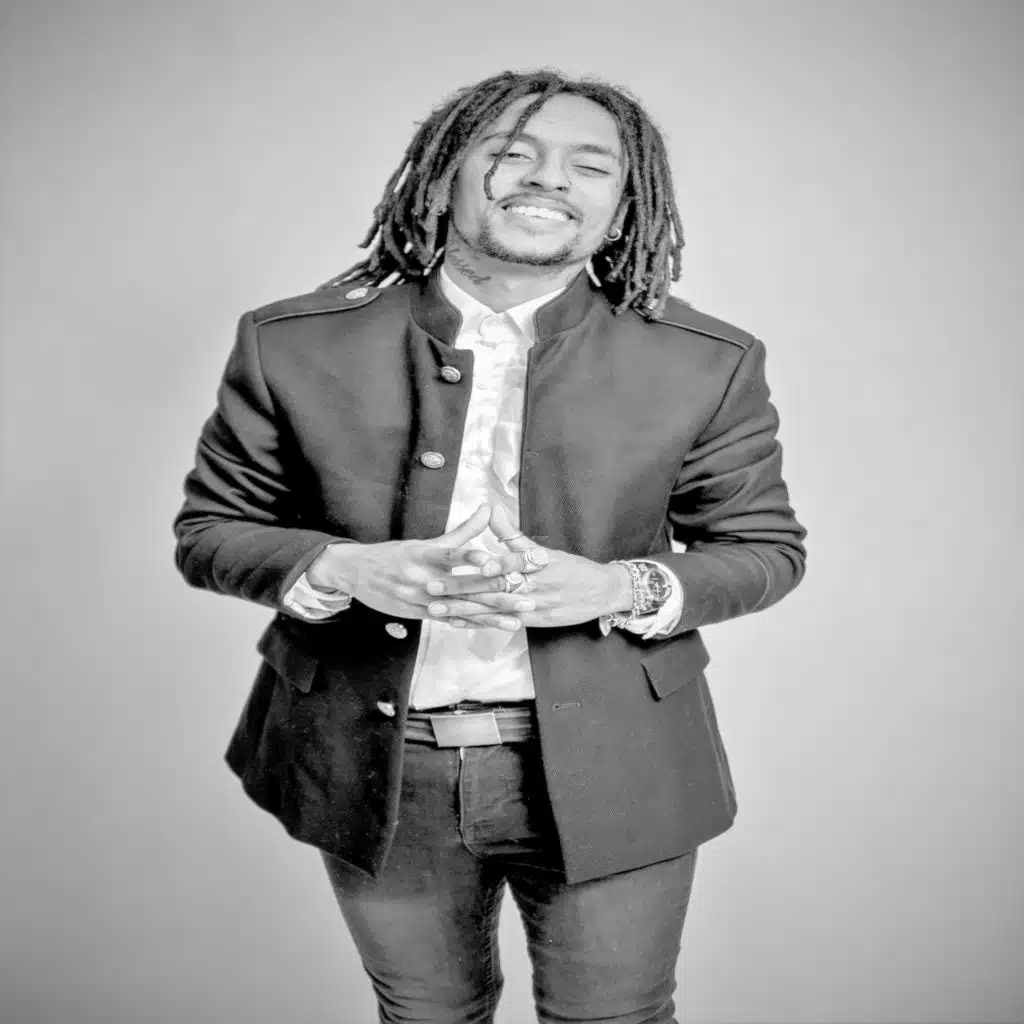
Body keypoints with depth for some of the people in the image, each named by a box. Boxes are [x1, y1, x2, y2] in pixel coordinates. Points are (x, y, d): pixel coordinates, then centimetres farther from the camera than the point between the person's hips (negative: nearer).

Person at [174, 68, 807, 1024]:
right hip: (376, 773, 1)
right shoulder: (295, 344, -8)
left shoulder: (706, 364, -8)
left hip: (609, 774, 0)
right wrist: (344, 569, -20)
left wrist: (621, 588, -19)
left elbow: (765, 548, 2)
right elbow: (209, 528, 1)